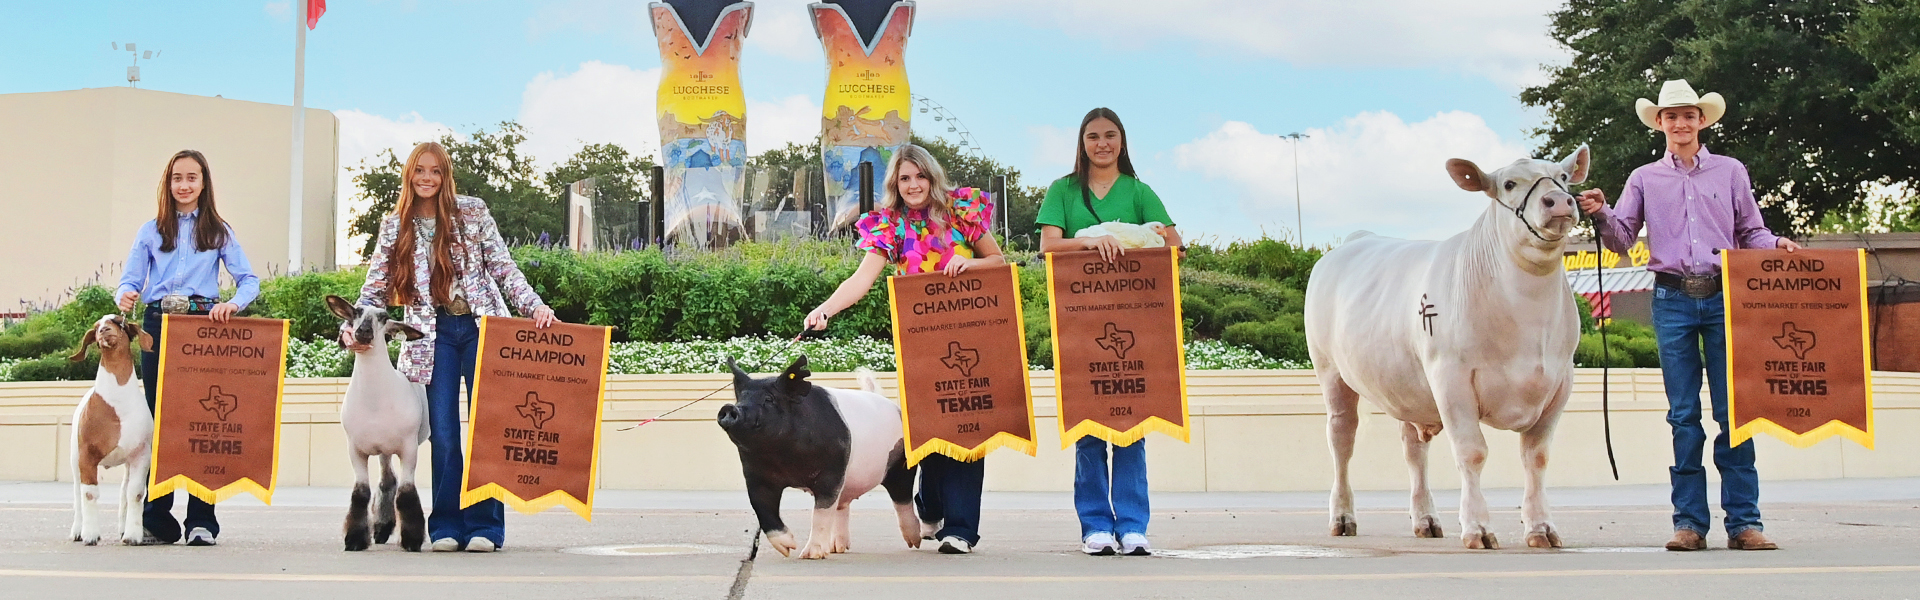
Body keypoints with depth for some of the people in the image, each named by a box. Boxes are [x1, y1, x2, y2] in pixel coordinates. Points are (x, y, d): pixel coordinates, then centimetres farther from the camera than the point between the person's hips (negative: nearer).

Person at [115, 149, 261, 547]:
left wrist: (234, 303, -18)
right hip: (158, 324, 1)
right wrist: (126, 296, -17)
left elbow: (249, 280, 4)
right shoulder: (151, 231, 15)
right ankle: (156, 520, 3)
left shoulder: (219, 231, 12)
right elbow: (131, 280, 7)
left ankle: (201, 520, -2)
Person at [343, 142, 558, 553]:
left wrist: (535, 307, -10)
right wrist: (351, 329, -10)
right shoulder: (394, 227, 7)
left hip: (482, 327, -1)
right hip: (433, 333, 1)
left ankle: (484, 526, 0)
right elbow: (374, 290, 7)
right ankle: (446, 527, 4)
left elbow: (504, 269, 3)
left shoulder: (473, 213, 3)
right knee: (442, 433, -4)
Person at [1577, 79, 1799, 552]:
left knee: (1733, 410, -4)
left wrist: (1777, 244, -8)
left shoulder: (1730, 171, 12)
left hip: (1724, 297, 0)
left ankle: (1743, 521, -2)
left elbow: (1751, 233, 12)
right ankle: (1689, 521, 3)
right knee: (1683, 414, 0)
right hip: (1673, 300, 1)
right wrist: (1601, 215, -12)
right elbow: (1622, 239, 8)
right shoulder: (1644, 179, 13)